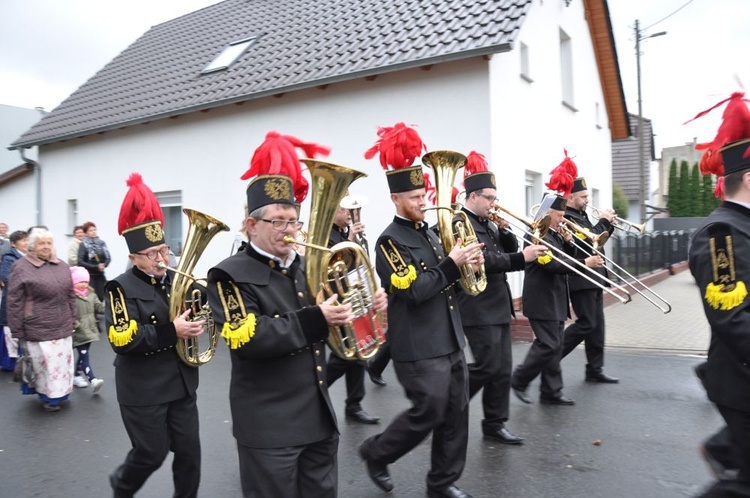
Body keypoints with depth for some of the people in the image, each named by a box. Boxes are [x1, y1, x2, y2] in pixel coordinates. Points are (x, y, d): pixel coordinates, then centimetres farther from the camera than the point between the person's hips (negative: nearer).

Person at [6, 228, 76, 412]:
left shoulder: (62, 266, 7)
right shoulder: (21, 267, -9)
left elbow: (70, 295, 15)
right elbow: (14, 303, -9)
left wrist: (72, 319, 13)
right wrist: (18, 331, -10)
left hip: (62, 327, 6)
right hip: (37, 329, -5)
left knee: (62, 361, 14)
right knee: (44, 364, 2)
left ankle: (60, 393, 30)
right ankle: (48, 396, 17)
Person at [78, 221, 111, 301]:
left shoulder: (101, 243, 7)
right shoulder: (83, 244, -4)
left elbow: (108, 258, 5)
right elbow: (80, 262, -11)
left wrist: (104, 265, -15)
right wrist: (96, 267, -16)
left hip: (100, 275, 4)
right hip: (89, 275, -4)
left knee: (101, 297, 2)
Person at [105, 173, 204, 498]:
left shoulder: (176, 281, 6)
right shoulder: (122, 289, -13)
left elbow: (195, 311, 17)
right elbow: (122, 340, -22)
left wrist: (194, 321, -7)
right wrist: (172, 331, -28)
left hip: (181, 383, 5)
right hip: (143, 390, -5)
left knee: (189, 450, 10)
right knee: (151, 454, 9)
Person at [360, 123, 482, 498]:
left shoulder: (427, 232, 13)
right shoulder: (390, 241, -13)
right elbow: (414, 290, -22)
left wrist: (466, 265, -1)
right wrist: (451, 263, -18)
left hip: (450, 342, 8)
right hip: (419, 349, -8)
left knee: (455, 415, 11)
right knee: (428, 415, -1)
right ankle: (376, 453, 23)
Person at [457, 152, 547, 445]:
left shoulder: (486, 223, 16)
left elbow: (507, 251, 17)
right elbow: (484, 260, -24)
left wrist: (505, 230, 0)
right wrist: (523, 258, -26)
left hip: (498, 306, 9)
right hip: (478, 309, -9)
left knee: (503, 368, 10)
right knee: (488, 366, -7)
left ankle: (495, 424, 19)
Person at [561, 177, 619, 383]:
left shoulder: (580, 216, 18)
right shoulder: (566, 218, -14)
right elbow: (588, 240, -23)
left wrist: (608, 225, 7)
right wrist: (603, 221, -11)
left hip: (593, 278, 10)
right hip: (581, 280, -10)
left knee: (596, 325, 10)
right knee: (586, 324, -9)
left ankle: (595, 370, 16)